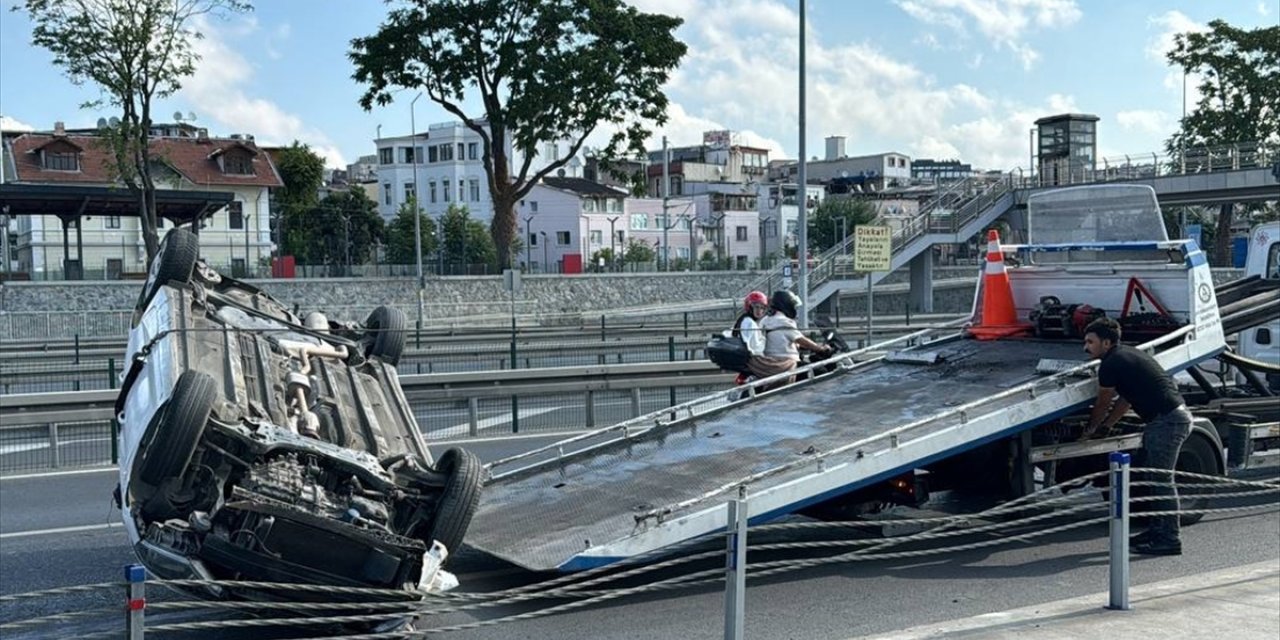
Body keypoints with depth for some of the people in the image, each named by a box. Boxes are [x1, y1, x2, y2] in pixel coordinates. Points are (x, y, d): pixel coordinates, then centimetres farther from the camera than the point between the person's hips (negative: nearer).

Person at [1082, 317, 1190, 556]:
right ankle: (1157, 530, 23)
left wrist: (1090, 429, 18)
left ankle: (1170, 540, -5)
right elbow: (1125, 399, 28)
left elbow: (1102, 404, 1)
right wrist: (1105, 426, 31)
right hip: (1176, 416, 11)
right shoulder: (1127, 355, 19)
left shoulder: (1112, 364, -11)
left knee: (1162, 480, -7)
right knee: (1156, 478, 16)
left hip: (1167, 420, -11)